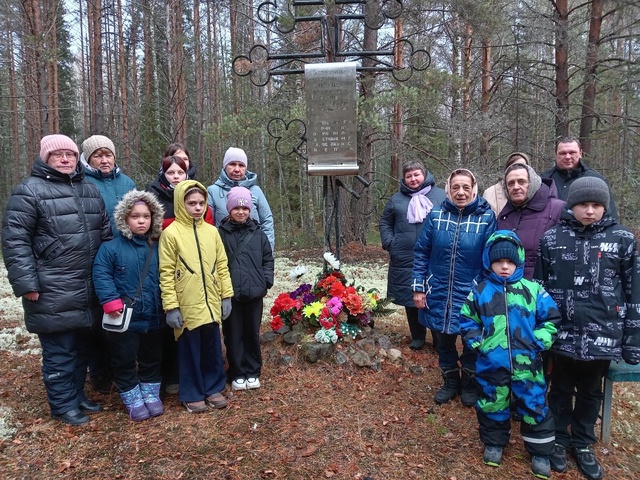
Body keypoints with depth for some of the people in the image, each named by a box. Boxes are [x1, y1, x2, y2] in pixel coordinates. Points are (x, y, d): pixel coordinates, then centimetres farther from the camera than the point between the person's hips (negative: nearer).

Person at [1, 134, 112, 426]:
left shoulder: (90, 190, 13)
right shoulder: (30, 190, -7)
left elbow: (106, 233, 20)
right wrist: (26, 282, -15)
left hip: (88, 291, 6)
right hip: (53, 295, -6)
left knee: (81, 347, 18)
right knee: (59, 351, 4)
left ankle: (78, 395, 34)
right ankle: (63, 405, 21)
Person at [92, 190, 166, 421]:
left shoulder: (158, 248, 5)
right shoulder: (111, 247, -8)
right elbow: (101, 276, -12)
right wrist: (111, 302, -21)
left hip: (153, 318, 4)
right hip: (124, 319, -3)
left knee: (152, 359, 16)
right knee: (124, 361, 8)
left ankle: (151, 394, 34)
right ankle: (133, 400, 25)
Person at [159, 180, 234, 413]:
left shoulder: (211, 231, 5)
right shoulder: (171, 233, -8)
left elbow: (222, 265, 9)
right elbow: (166, 273, -9)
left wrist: (226, 295, 6)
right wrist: (171, 306, -11)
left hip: (211, 303, 4)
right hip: (187, 306, -4)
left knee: (213, 348, 13)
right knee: (190, 351, 8)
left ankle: (213, 388, 30)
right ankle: (192, 394, 24)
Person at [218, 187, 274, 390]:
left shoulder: (258, 233, 5)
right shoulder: (221, 233, -3)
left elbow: (268, 259, 9)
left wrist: (267, 280, -1)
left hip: (254, 292, 2)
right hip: (230, 293, -2)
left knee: (252, 333, 13)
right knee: (234, 335, 9)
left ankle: (253, 372, 27)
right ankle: (237, 374, 23)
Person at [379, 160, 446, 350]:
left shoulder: (440, 195, 4)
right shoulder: (397, 199, 9)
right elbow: (384, 223, 15)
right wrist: (389, 243, 1)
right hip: (405, 260, 2)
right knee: (410, 299, 9)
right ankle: (417, 337, 25)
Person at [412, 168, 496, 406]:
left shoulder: (486, 216, -8)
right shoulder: (436, 215, -4)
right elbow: (421, 253, -1)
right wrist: (418, 287, -3)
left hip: (473, 295, -2)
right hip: (439, 293, 2)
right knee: (444, 340, 17)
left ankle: (470, 383, 39)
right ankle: (450, 381, 40)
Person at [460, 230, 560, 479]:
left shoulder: (533, 290, -3)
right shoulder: (480, 292, -2)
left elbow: (551, 319, 3)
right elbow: (467, 322, 8)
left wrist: (538, 342, -6)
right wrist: (478, 343, -3)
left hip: (527, 364, 0)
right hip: (491, 364, 1)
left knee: (534, 407, 11)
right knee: (492, 405, 16)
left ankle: (540, 452, 33)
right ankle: (494, 443, 39)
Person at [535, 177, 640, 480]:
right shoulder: (551, 238, -4)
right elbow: (538, 286, 1)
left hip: (602, 336, 1)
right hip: (563, 334, -1)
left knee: (591, 392, 18)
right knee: (561, 390, 16)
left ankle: (583, 444, 39)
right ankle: (558, 440, 37)